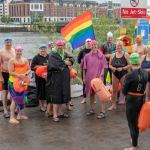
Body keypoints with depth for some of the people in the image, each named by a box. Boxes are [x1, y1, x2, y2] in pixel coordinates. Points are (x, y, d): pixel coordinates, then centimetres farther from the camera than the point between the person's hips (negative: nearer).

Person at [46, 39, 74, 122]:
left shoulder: (65, 54, 15)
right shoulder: (53, 54, -5)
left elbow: (71, 61, 3)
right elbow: (56, 64, -19)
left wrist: (63, 62, -13)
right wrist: (65, 62, -6)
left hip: (64, 78, 6)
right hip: (56, 78, -6)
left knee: (61, 95, 10)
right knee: (56, 96, -6)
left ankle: (60, 112, 20)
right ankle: (55, 115, -4)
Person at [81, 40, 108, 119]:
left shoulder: (101, 56, -2)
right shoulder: (87, 56, 2)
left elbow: (103, 67, -2)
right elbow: (84, 68, 7)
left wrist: (101, 75, -12)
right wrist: (84, 78, 5)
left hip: (98, 77, -3)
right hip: (89, 77, 3)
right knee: (91, 93, 14)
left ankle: (103, 112, -4)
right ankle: (92, 110, 28)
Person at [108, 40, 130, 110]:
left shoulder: (126, 55, -5)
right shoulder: (113, 56, 5)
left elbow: (129, 65, -9)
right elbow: (110, 65, 11)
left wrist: (122, 68, -19)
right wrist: (112, 68, -10)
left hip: (123, 74, -3)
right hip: (115, 74, 3)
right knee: (114, 90, 8)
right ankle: (113, 104, 17)